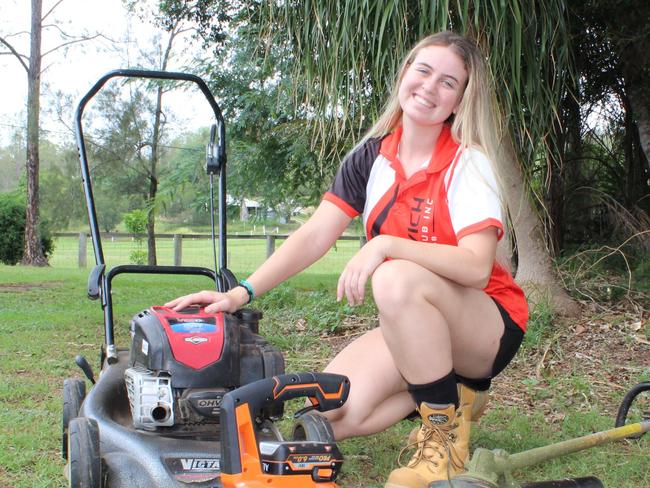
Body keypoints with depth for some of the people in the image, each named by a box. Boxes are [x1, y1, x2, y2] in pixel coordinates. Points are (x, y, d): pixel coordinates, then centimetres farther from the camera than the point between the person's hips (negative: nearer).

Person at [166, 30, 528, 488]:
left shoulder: (468, 163, -14)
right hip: (416, 327, 5)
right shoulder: (371, 157, 1)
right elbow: (315, 235, -4)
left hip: (488, 328, -5)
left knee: (396, 280, -36)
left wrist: (385, 245, -35)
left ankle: (446, 434, -17)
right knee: (332, 417, -15)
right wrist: (242, 292, -15)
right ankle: (451, 389, 10)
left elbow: (476, 266, -26)